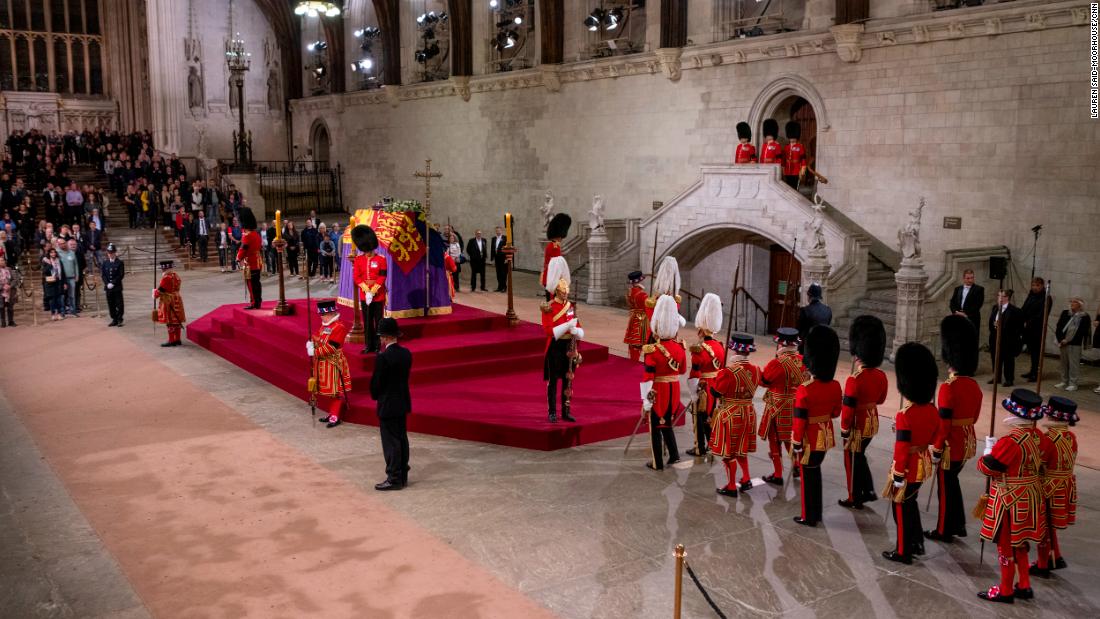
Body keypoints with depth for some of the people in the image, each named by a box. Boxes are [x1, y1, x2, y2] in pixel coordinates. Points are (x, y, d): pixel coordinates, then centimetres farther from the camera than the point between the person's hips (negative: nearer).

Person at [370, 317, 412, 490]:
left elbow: (376, 382, -14)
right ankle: (403, 476, 23)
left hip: (388, 405, -8)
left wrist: (375, 396, 5)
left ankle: (394, 479, 5)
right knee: (402, 439, 15)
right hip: (403, 403, 8)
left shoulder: (383, 357, -21)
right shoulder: (406, 353, 1)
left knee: (390, 442, 0)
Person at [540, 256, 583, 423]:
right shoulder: (548, 308, -9)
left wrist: (575, 331, -13)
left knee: (568, 380, 9)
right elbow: (548, 331, -15)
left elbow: (579, 329, 11)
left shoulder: (571, 306, 9)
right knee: (553, 381, 1)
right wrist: (567, 325, -22)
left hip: (569, 347, 5)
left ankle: (566, 411, 17)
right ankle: (552, 413, 7)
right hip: (555, 348, -5)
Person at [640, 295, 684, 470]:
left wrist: (646, 403, -13)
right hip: (674, 390, 5)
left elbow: (648, 379, -18)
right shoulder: (680, 347, -4)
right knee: (667, 423, 24)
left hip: (658, 392, -5)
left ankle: (657, 463, 16)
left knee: (656, 427, 9)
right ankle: (674, 455, 20)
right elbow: (683, 370, 11)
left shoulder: (652, 351, -19)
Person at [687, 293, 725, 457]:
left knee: (700, 418, 6)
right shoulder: (720, 346, 0)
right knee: (712, 416, 18)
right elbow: (723, 369, 9)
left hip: (703, 389, -6)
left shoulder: (699, 350, -21)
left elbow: (694, 376, -19)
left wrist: (693, 395, -10)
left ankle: (700, 449, 15)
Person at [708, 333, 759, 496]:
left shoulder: (728, 372, -23)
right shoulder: (755, 370, -3)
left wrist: (713, 380, 4)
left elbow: (715, 391, -15)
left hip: (730, 416, -6)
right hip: (748, 413, 7)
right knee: (740, 448, 24)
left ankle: (731, 486, 14)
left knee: (728, 451, 6)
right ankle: (746, 479, 28)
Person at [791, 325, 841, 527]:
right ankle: (816, 513, 34)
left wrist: (795, 448, -11)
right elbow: (835, 413, 8)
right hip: (826, 436, 6)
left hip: (810, 440, -6)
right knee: (815, 471, 22)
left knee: (808, 476, 9)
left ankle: (809, 517, 21)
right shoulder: (836, 387, -5)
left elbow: (799, 423, -20)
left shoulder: (804, 390, -24)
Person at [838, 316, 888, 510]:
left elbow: (848, 410, -21)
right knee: (860, 455, 25)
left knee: (852, 460, 10)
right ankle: (868, 491, 28)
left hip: (858, 426, -7)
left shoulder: (854, 380, -25)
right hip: (873, 422, 7)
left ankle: (855, 499, 22)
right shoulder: (882, 376, -3)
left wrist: (845, 434, -11)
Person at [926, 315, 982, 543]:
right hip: (968, 441, 8)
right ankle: (958, 525, 31)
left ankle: (944, 531, 18)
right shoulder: (974, 385, 2)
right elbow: (974, 416, 12)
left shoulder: (948, 388, -23)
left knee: (946, 485, 6)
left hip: (951, 444, -8)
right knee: (952, 481, 22)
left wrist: (936, 450, -13)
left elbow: (943, 424, -20)